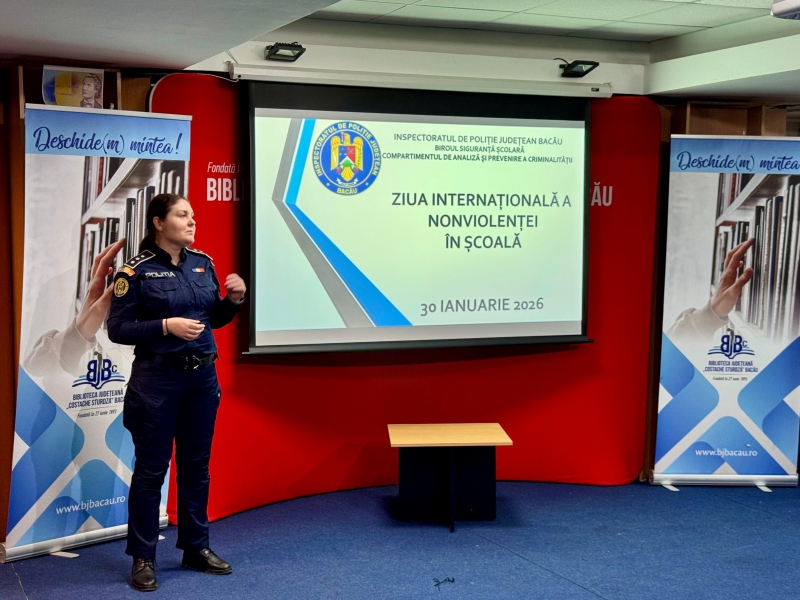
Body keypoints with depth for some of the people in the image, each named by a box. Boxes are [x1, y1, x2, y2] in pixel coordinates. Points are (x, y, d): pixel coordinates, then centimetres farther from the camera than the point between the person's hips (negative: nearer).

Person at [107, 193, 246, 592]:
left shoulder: (202, 263, 6)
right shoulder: (137, 271, -9)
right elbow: (117, 328, -11)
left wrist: (234, 299, -5)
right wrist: (166, 326, -21)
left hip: (202, 376, 5)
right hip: (157, 379, -5)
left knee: (196, 466, 13)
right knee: (151, 468, 3)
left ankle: (196, 547, 26)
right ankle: (143, 558, 14)